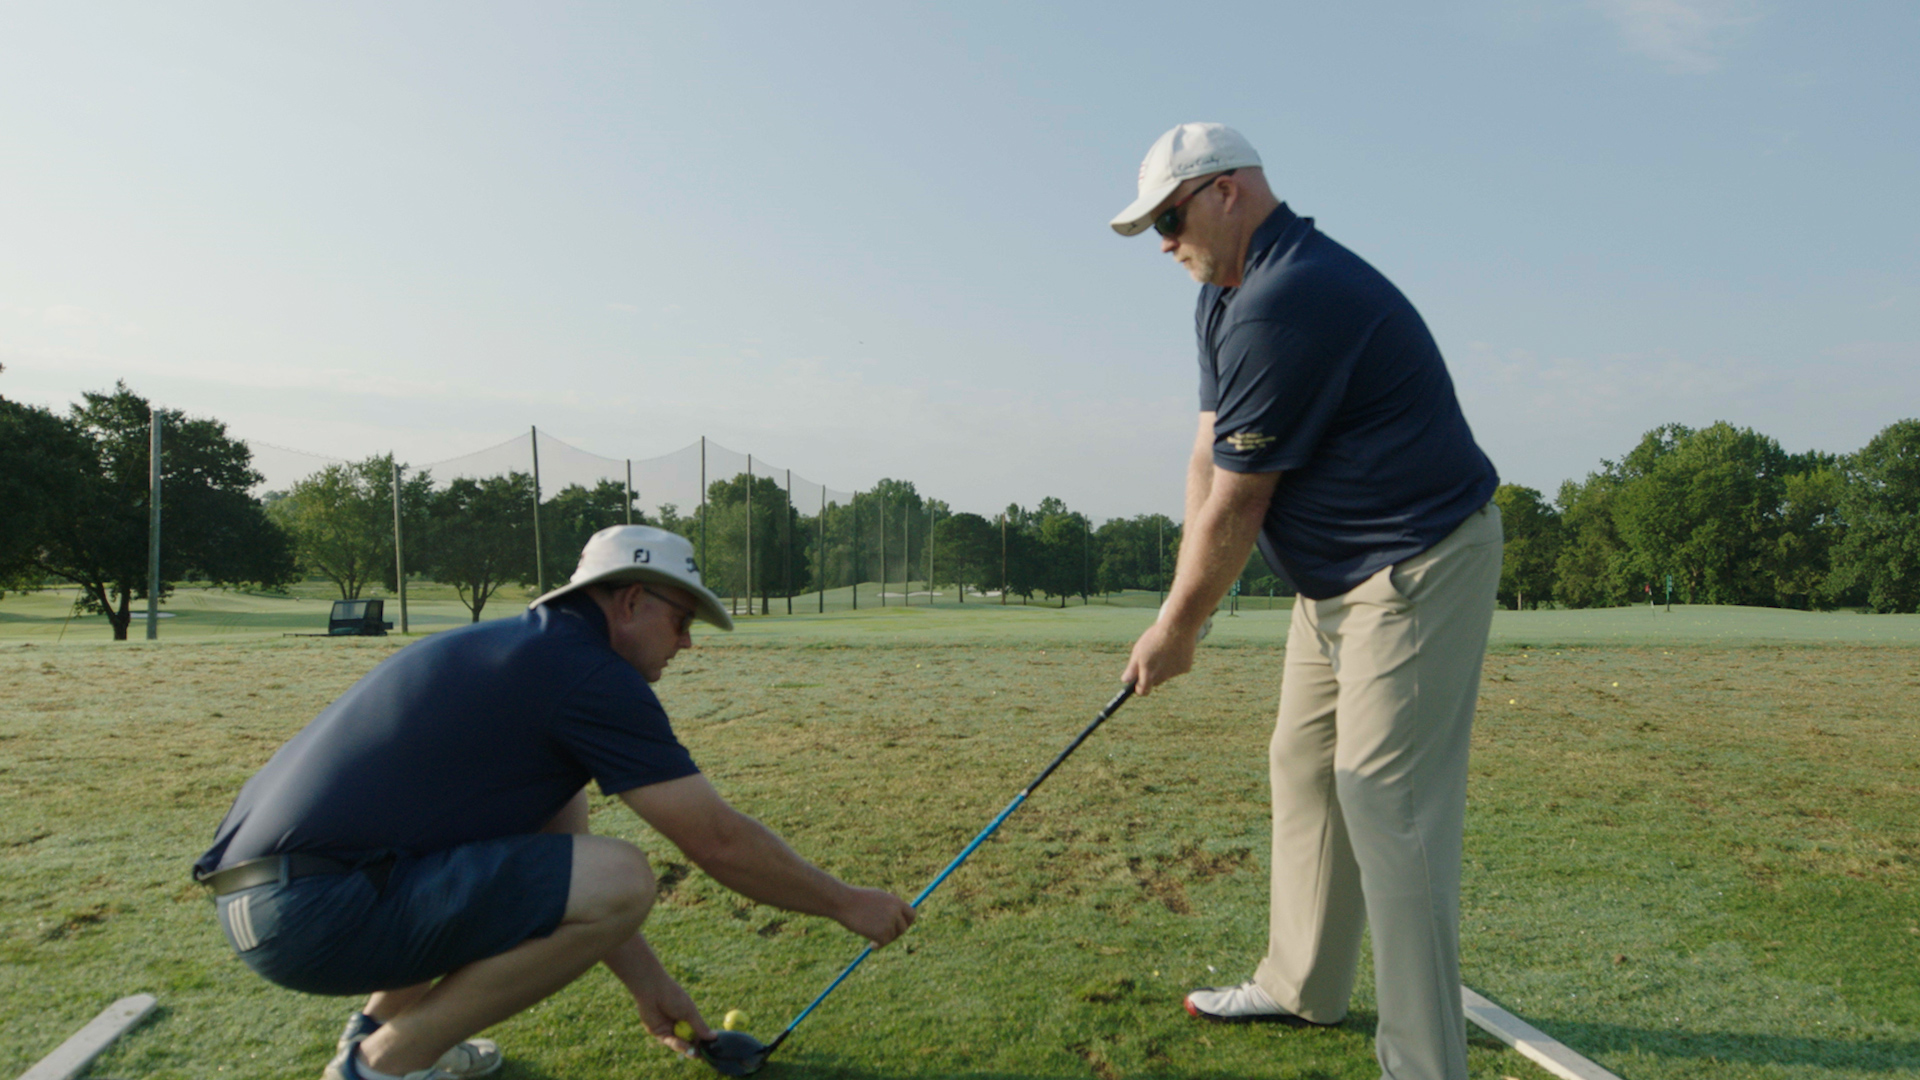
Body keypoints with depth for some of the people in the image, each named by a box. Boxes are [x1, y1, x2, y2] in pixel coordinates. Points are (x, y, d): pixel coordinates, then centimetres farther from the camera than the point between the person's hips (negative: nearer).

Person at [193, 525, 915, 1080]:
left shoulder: (528, 650, 17)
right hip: (314, 913, -10)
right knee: (622, 881, -19)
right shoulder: (591, 676, -12)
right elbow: (718, 840, -10)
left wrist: (647, 983, 26)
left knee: (554, 836, 22)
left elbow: (563, 871, 23)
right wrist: (848, 903, 5)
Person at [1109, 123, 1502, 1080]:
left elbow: (1236, 504, -20)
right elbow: (1209, 457, 5)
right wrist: (1180, 606, -1)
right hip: (1337, 572, 11)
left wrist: (1177, 629, -9)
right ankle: (1302, 987, 30)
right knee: (1302, 766, 15)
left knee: (1385, 799, -10)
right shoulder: (1223, 296, 9)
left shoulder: (1285, 304, -25)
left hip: (1418, 566, -11)